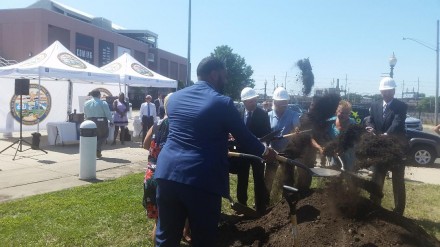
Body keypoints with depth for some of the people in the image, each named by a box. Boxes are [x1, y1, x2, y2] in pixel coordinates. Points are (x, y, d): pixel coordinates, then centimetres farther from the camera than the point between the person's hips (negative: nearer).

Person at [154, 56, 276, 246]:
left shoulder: (174, 97, 12)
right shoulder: (222, 103, -6)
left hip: (167, 173, 6)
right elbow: (244, 137, 1)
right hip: (202, 180, -5)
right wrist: (264, 151, 21)